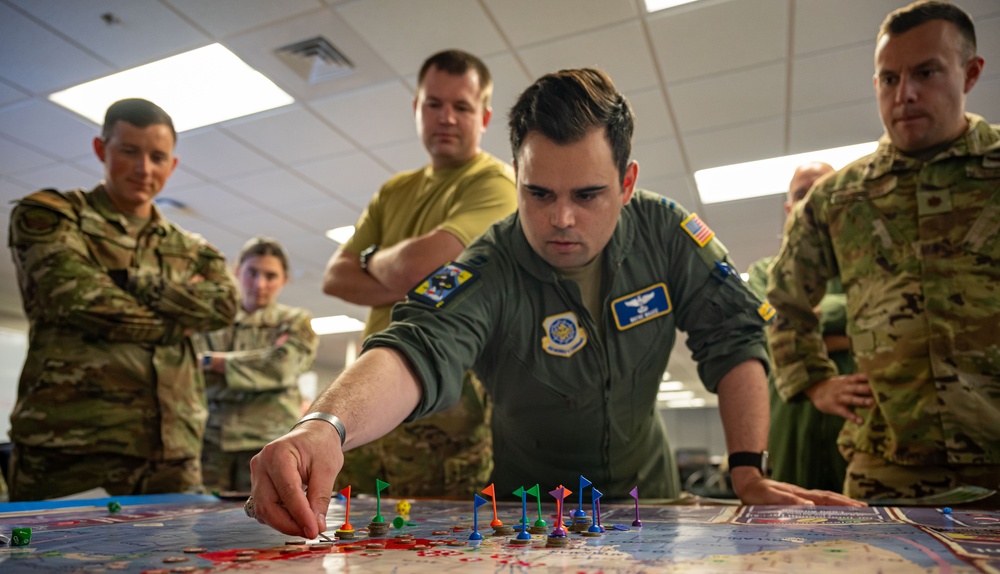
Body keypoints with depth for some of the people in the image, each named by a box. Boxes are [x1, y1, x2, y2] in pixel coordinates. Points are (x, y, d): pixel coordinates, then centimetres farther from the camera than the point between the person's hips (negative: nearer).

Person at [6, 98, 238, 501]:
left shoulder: (191, 250, 19)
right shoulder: (47, 214, 7)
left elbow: (225, 305, 0)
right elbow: (77, 297, -10)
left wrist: (131, 283, -9)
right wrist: (179, 320, -1)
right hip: (71, 447, -3)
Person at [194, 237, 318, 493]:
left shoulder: (296, 321, 12)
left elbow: (280, 366, -6)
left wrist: (214, 361, -1)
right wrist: (256, 369, -8)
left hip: (269, 438, -2)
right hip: (211, 437, 2)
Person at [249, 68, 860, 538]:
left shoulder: (666, 234, -13)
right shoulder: (487, 273, -24)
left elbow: (735, 339, -11)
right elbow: (420, 350, -40)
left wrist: (750, 473, -19)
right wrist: (325, 426, -60)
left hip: (645, 493, 2)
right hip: (527, 506, -2)